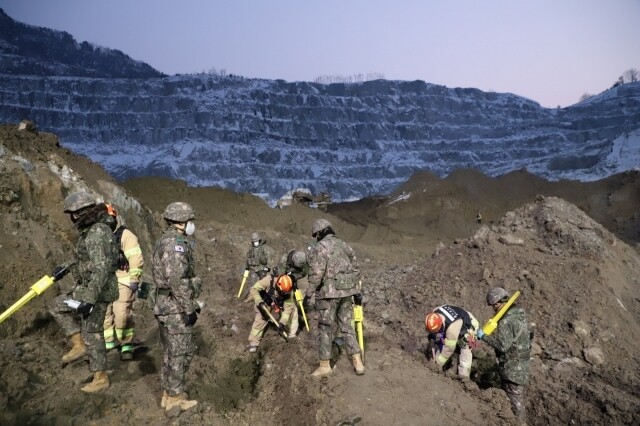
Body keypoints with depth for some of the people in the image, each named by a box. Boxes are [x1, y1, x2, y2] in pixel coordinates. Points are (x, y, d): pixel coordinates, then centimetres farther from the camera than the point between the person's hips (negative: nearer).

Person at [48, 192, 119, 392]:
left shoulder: (97, 234, -23)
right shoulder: (94, 230, 10)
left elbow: (102, 269, -30)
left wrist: (89, 300, -31)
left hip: (97, 292, -10)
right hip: (90, 289, 10)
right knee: (57, 306, 18)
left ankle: (101, 378, 11)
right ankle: (79, 344, 16)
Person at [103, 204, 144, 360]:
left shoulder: (125, 235, -9)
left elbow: (136, 259, -13)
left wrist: (134, 280, -18)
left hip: (123, 281, -6)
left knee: (122, 314, -10)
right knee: (103, 313, 9)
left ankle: (127, 346, 3)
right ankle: (109, 342, 26)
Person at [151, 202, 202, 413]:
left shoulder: (164, 241, 14)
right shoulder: (175, 243, -19)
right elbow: (178, 281, -26)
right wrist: (190, 308, -21)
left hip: (166, 306, 10)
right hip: (176, 308, -10)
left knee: (171, 352, 17)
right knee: (180, 353, 0)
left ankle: (168, 393, 26)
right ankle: (175, 397, 9)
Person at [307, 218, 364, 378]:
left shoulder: (319, 248, -9)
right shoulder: (345, 245, 12)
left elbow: (316, 273, -16)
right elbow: (356, 271, 13)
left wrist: (312, 289, 0)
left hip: (328, 293, -6)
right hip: (346, 292, 6)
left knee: (325, 329, 6)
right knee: (346, 327, 15)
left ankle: (325, 366, 13)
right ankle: (358, 363, 13)